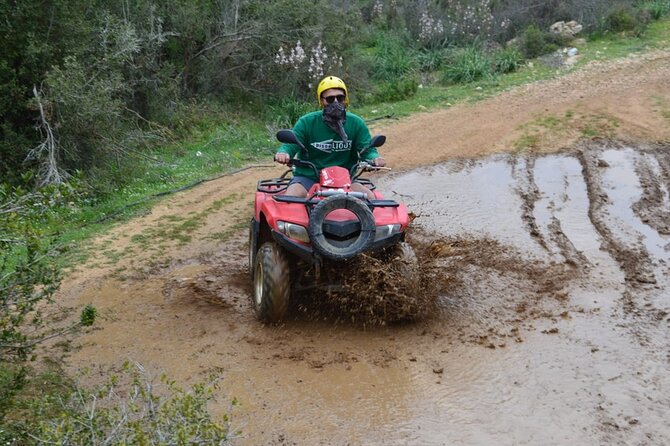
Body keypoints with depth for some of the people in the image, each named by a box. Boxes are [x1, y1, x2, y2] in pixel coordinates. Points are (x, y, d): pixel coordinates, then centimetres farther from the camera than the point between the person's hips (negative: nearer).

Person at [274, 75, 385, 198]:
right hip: (308, 178, -1)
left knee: (370, 197, -22)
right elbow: (290, 144, -7)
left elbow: (367, 149, 0)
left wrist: (374, 158, -25)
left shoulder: (356, 123, 3)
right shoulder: (306, 122, -2)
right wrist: (283, 153, -33)